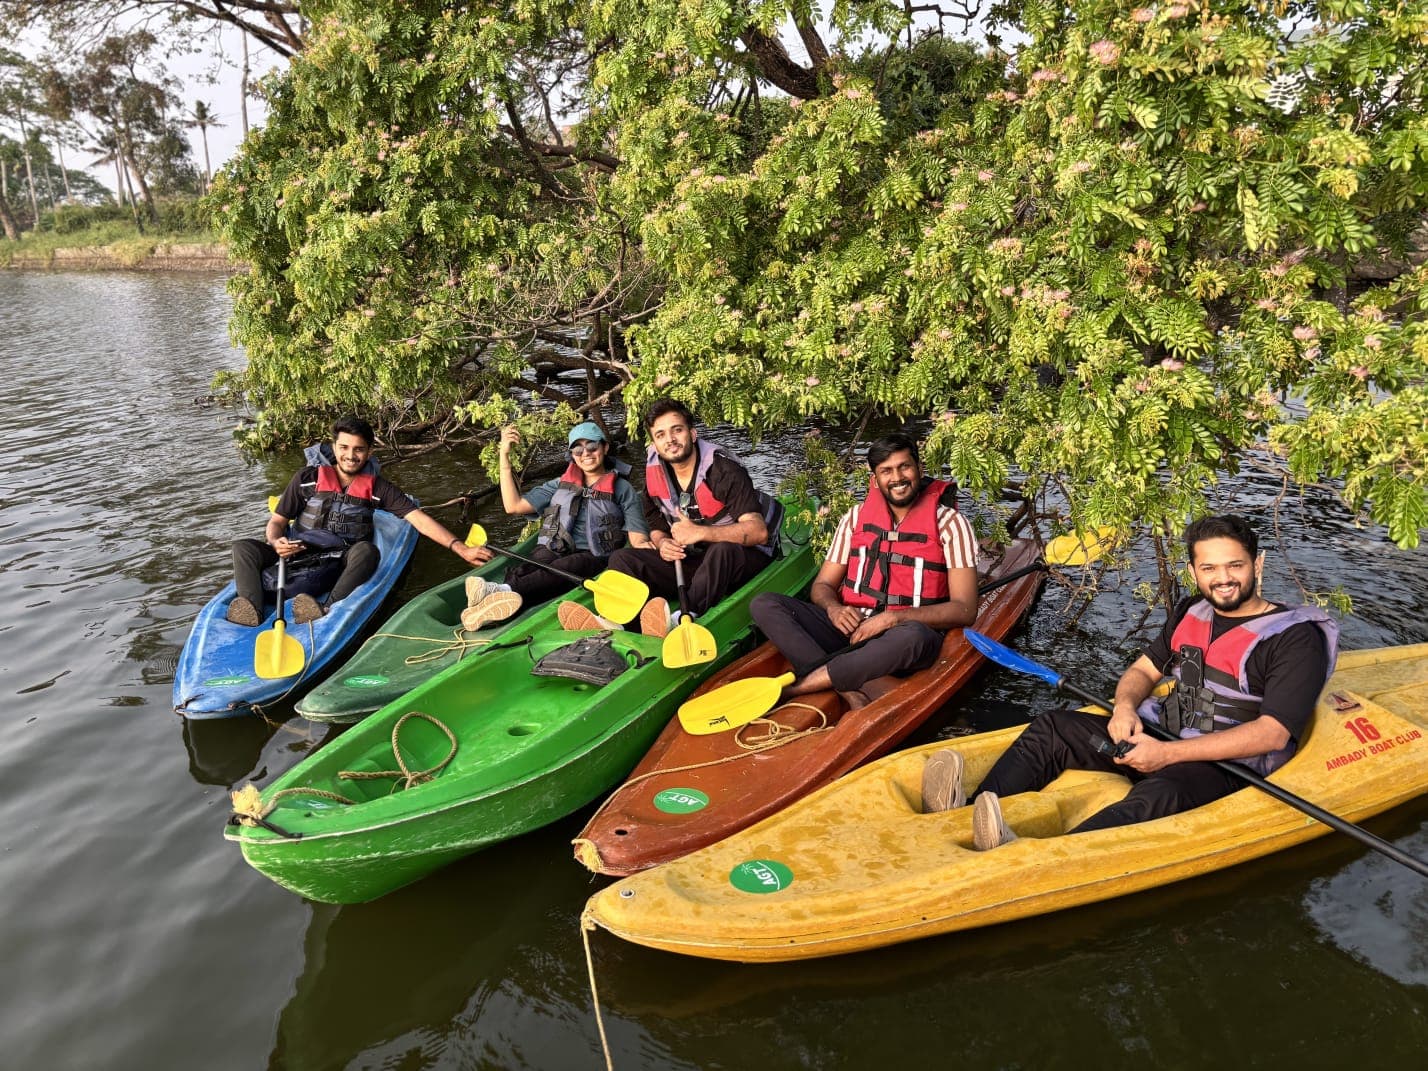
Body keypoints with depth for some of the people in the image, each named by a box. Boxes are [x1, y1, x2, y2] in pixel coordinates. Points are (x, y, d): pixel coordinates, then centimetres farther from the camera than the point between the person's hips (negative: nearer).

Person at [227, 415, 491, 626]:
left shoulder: (378, 488, 4)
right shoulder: (308, 478, 4)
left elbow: (419, 519, -4)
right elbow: (276, 522, 8)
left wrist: (460, 548, -16)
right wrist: (276, 542, -17)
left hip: (341, 564, -1)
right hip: (298, 553, 1)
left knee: (367, 550, -33)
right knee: (243, 547, -20)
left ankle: (328, 611, -48)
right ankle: (251, 610, -43)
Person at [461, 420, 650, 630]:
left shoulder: (623, 489, 13)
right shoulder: (560, 485, 24)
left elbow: (638, 540, 3)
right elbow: (514, 506, 16)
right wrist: (504, 456, 14)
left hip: (594, 558, -4)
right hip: (553, 553, 4)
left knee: (568, 566, -39)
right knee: (520, 571, -32)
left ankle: (501, 591, -62)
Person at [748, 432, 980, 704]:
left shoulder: (950, 523, 0)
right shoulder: (856, 516, 11)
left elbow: (964, 609, -7)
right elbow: (822, 585, 14)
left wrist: (893, 618, -19)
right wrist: (834, 608, -12)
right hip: (847, 628, 4)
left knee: (913, 636, -41)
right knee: (764, 604, -16)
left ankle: (795, 687, -34)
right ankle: (846, 691, -34)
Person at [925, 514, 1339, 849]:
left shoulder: (1295, 638, -11)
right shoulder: (1189, 613, 11)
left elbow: (1273, 735, -19)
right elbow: (1143, 670, 18)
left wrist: (1168, 754, -25)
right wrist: (1125, 707, -9)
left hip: (1224, 764, -7)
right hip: (1158, 732, 8)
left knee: (1156, 797, -39)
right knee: (1053, 728, -9)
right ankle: (965, 817, -28)